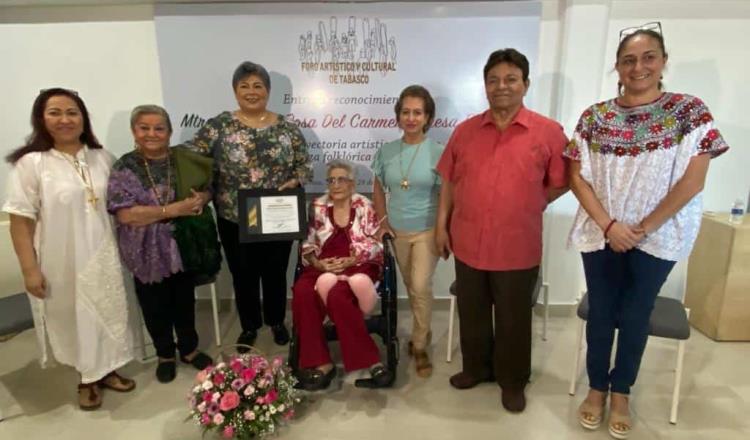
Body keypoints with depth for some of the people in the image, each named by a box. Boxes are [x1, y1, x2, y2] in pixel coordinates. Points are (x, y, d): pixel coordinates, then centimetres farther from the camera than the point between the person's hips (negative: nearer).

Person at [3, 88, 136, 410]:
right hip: (61, 261, -4)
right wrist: (30, 269, -13)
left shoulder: (103, 158, 2)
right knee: (73, 318, 12)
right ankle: (87, 378, 33)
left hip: (102, 256, 4)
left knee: (108, 313, 15)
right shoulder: (30, 163, -11)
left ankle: (105, 370, 36)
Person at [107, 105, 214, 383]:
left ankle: (189, 349, 33)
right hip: (148, 254, -1)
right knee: (156, 306, 12)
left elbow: (209, 188, 7)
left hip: (184, 248, 2)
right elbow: (125, 214, -17)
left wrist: (201, 199, -18)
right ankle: (165, 355, 34)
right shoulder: (125, 168, -8)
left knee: (184, 301, 12)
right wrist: (174, 209, -23)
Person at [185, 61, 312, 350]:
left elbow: (305, 165, 5)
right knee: (243, 275, 13)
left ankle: (277, 321, 37)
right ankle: (249, 326, 35)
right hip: (234, 220, 0)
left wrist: (294, 181, -15)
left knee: (275, 272, 14)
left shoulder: (286, 128, 1)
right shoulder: (219, 125, -2)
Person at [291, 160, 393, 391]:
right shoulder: (317, 207, 11)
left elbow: (375, 245, -1)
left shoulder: (364, 207, 2)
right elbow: (307, 245, 11)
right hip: (324, 265, 4)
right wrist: (317, 263, -9)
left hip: (358, 265, -3)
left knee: (337, 294, -34)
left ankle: (369, 362, -22)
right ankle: (320, 362, -19)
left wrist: (350, 261, -15)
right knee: (302, 292, -28)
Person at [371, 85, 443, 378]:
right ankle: (422, 332, 36)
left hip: (427, 230, -3)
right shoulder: (386, 151, 0)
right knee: (411, 288, 14)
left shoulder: (437, 152, -9)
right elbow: (378, 189, 10)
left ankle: (420, 348, 9)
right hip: (397, 231, 4)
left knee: (421, 287, -9)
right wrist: (383, 221, 0)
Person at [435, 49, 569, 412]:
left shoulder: (548, 132, -5)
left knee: (513, 318, 13)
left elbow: (560, 182, 3)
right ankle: (476, 367, 40)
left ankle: (513, 381, 35)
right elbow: (449, 181, 8)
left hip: (517, 247, -2)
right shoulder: (465, 130, 4)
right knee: (472, 312, 17)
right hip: (468, 241, 3)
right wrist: (442, 225, 6)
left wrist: (526, 206, -1)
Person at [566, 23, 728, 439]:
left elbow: (693, 180, -10)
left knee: (635, 317, 10)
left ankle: (621, 392, 32)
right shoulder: (595, 116, 0)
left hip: (658, 238, -1)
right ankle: (597, 387, 31)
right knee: (600, 313, 10)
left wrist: (643, 228, -12)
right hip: (601, 235, 2)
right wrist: (609, 225, -12)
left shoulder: (689, 110, -4)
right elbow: (577, 176, -2)